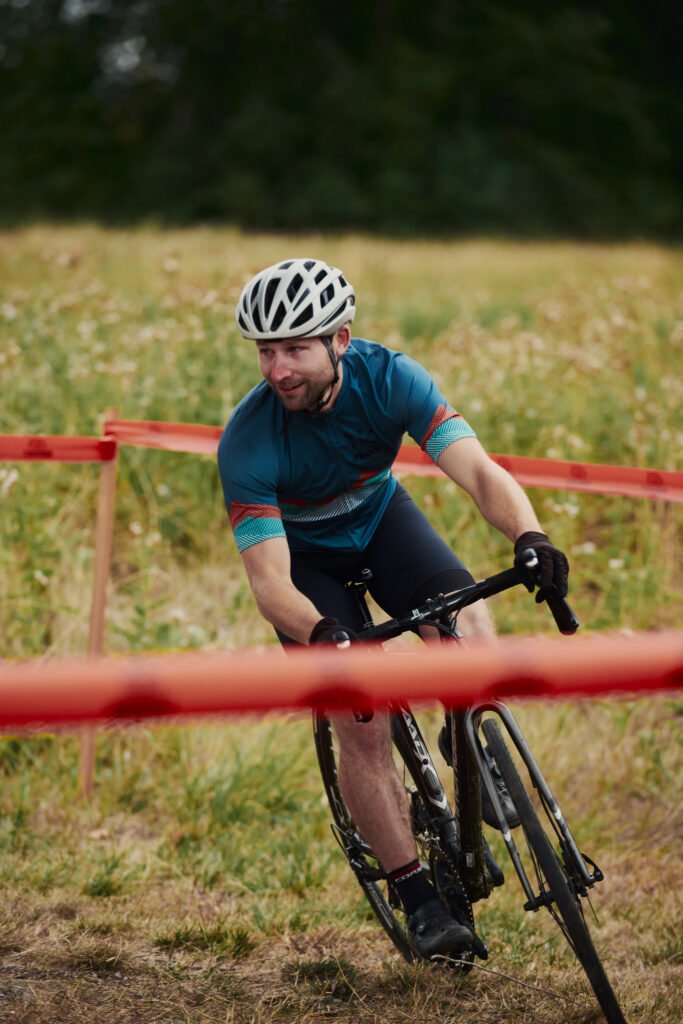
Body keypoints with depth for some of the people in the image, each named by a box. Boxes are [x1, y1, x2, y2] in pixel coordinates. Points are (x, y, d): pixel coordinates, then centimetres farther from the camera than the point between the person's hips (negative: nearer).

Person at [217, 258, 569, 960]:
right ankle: (416, 896, -2)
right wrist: (321, 634, -56)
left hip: (378, 517, 2)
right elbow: (269, 583, -35)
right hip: (304, 554, -2)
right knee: (360, 719, -16)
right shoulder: (246, 443, -33)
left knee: (462, 614, -29)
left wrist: (529, 537, -56)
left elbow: (478, 470, -36)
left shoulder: (388, 377, -28)